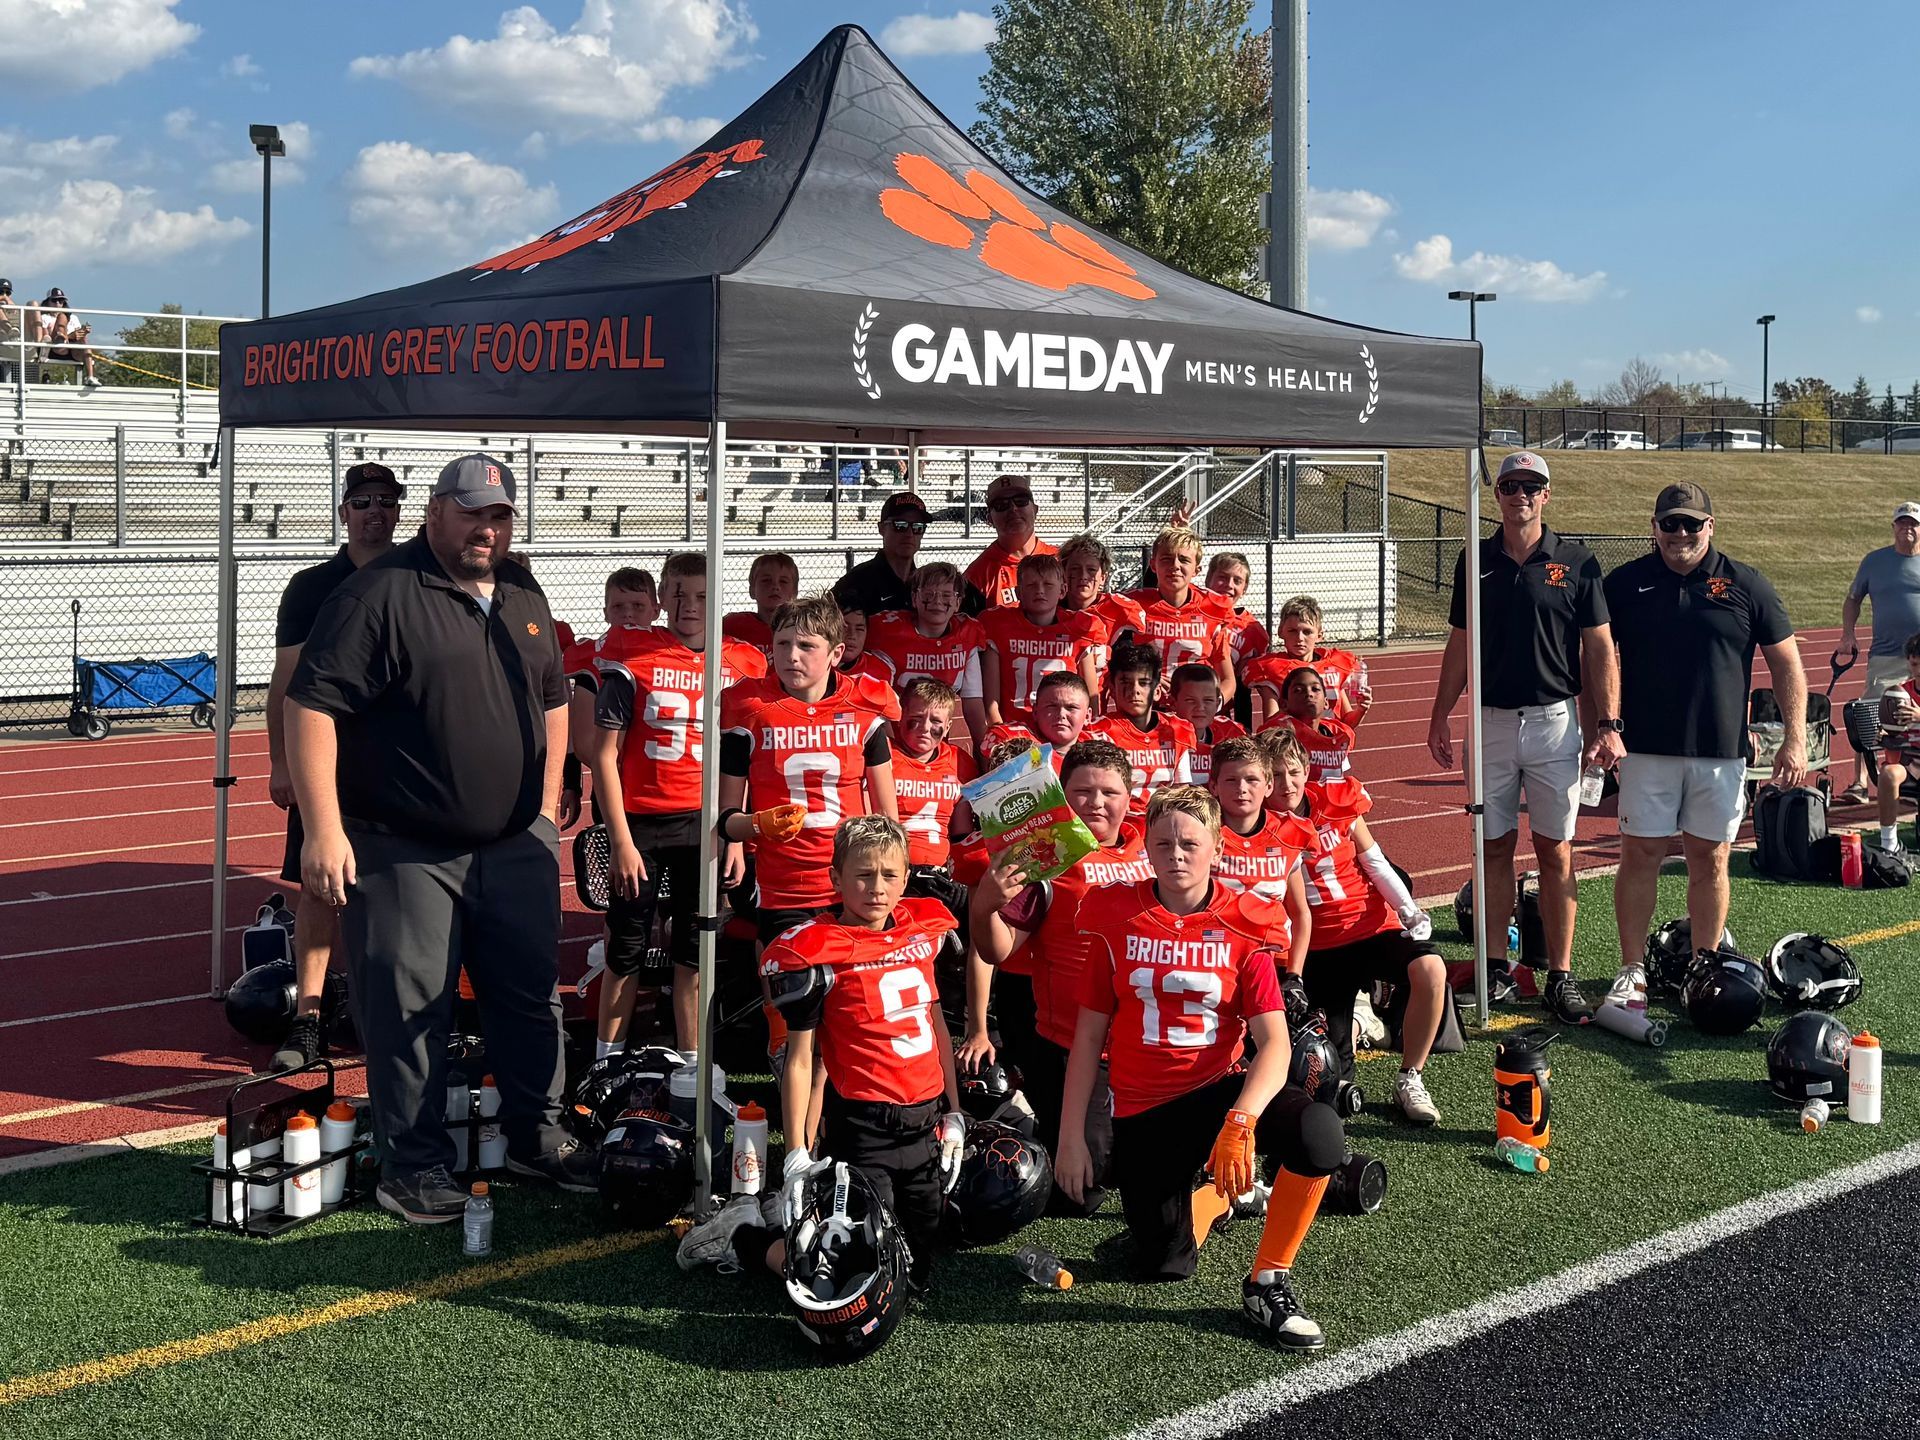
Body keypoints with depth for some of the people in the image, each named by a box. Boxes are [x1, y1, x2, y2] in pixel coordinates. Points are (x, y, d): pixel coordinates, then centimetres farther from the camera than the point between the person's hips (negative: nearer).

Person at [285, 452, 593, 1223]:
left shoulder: (523, 597, 11)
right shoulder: (381, 593, -12)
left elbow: (553, 698, 24)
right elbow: (311, 703, -16)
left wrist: (546, 800, 17)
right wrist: (324, 829, -21)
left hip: (516, 844, 6)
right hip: (405, 854, -6)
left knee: (531, 996, 14)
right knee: (408, 1010, 1)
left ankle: (536, 1135, 30)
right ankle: (415, 1164, 14)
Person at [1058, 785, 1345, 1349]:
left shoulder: (1244, 926, -7)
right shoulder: (1117, 918, -4)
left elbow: (1274, 1041, -15)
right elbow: (1089, 1033, 1)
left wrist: (1240, 1122, -32)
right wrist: (1071, 1138, -2)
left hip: (1220, 1087, -1)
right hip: (1142, 1110, 1)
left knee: (1319, 1133, -31)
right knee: (1163, 1267, -1)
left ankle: (1269, 1282, -12)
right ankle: (1221, 1195, 35)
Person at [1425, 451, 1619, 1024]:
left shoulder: (1577, 563, 0)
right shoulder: (1476, 561, 6)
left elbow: (1599, 649, 1)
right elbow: (1459, 645, 12)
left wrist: (1608, 725, -6)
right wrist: (1439, 719, 9)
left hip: (1556, 719, -2)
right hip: (1490, 719, 2)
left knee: (1555, 851, 1)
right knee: (1496, 847, 6)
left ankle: (1561, 976, 5)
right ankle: (1496, 969, 14)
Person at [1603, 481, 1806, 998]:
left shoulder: (1747, 586, 3)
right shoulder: (1625, 583, 4)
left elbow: (1786, 665, 7)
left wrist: (1795, 739, -1)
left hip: (1722, 751, 0)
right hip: (1647, 749, 0)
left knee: (1709, 861, 6)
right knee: (1639, 857, 0)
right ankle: (1631, 969, 10)